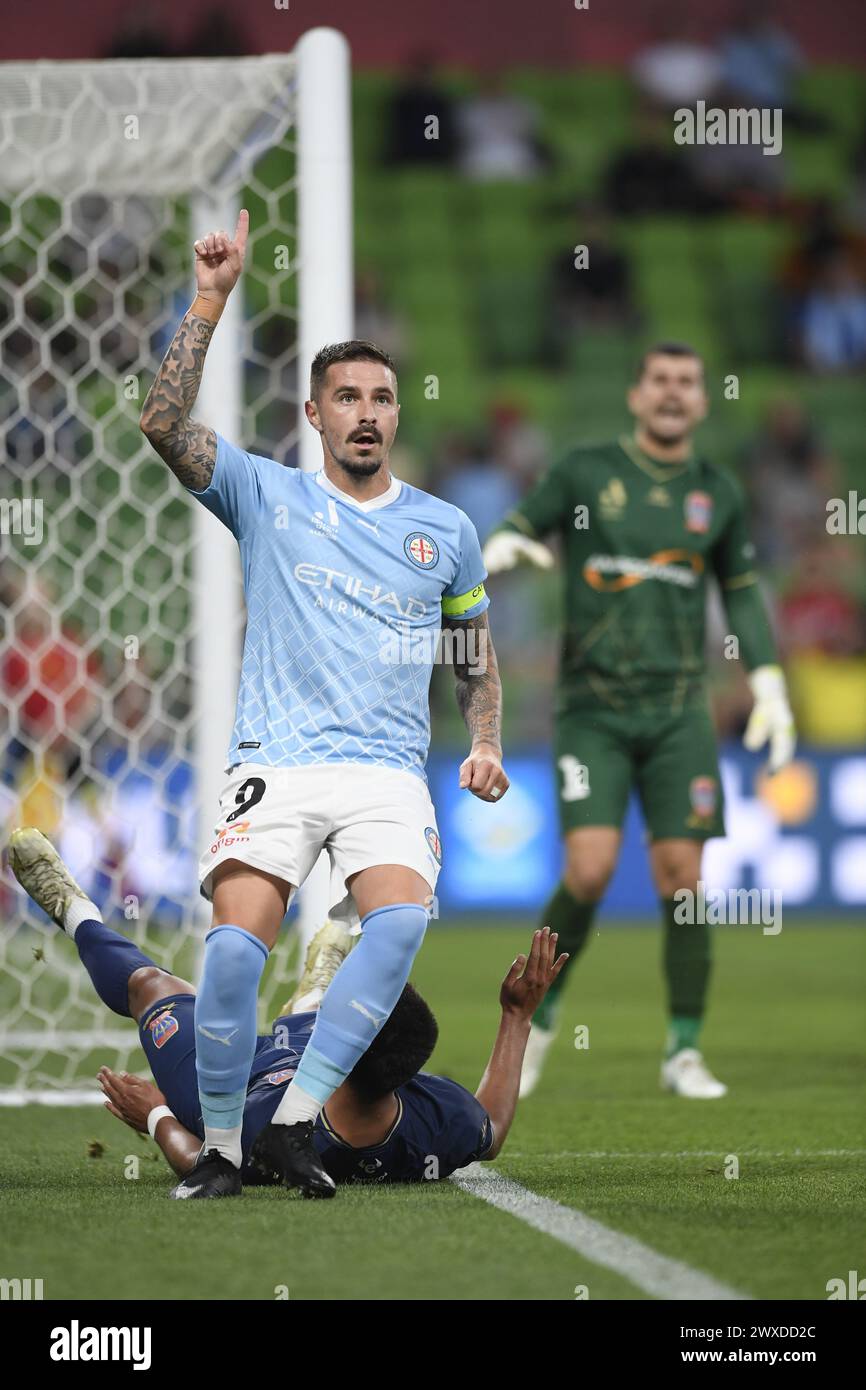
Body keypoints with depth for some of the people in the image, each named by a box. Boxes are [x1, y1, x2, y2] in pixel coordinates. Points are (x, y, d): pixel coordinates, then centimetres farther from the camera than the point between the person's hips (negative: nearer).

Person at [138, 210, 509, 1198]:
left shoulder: (445, 529, 15)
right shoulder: (267, 497, 9)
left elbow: (475, 650, 27)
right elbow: (165, 424, -6)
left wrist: (484, 744, 12)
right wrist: (210, 302, -10)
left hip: (388, 772, 1)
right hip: (274, 764, -1)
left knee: (401, 921, -27)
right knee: (236, 943, -22)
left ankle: (295, 1120, -21)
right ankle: (219, 1147, -6)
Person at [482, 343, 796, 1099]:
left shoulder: (717, 492, 9)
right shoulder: (585, 472, 2)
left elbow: (742, 590, 19)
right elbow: (515, 533, 8)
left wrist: (770, 686, 12)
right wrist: (506, 548, -17)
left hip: (678, 710, 2)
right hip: (593, 709, -2)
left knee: (681, 875, -5)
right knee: (590, 871, -15)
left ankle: (684, 1051, 7)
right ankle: (538, 1015, 9)